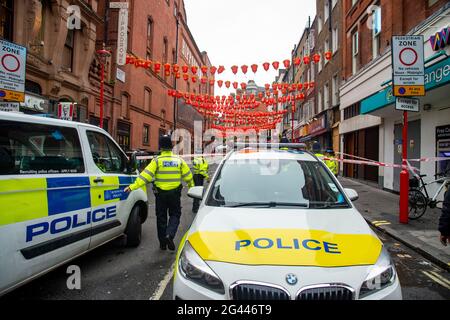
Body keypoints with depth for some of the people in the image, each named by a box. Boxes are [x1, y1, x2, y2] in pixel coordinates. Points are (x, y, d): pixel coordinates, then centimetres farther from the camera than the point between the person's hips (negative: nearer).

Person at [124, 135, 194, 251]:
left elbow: (146, 175, -17)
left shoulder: (157, 160, -8)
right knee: (175, 215, 14)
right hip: (175, 193, 1)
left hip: (160, 193, -1)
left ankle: (163, 243, 19)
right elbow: (188, 176, 7)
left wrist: (133, 186, -17)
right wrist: (191, 187, 24)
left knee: (161, 217, 12)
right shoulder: (179, 160, -1)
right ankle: (170, 234, -10)